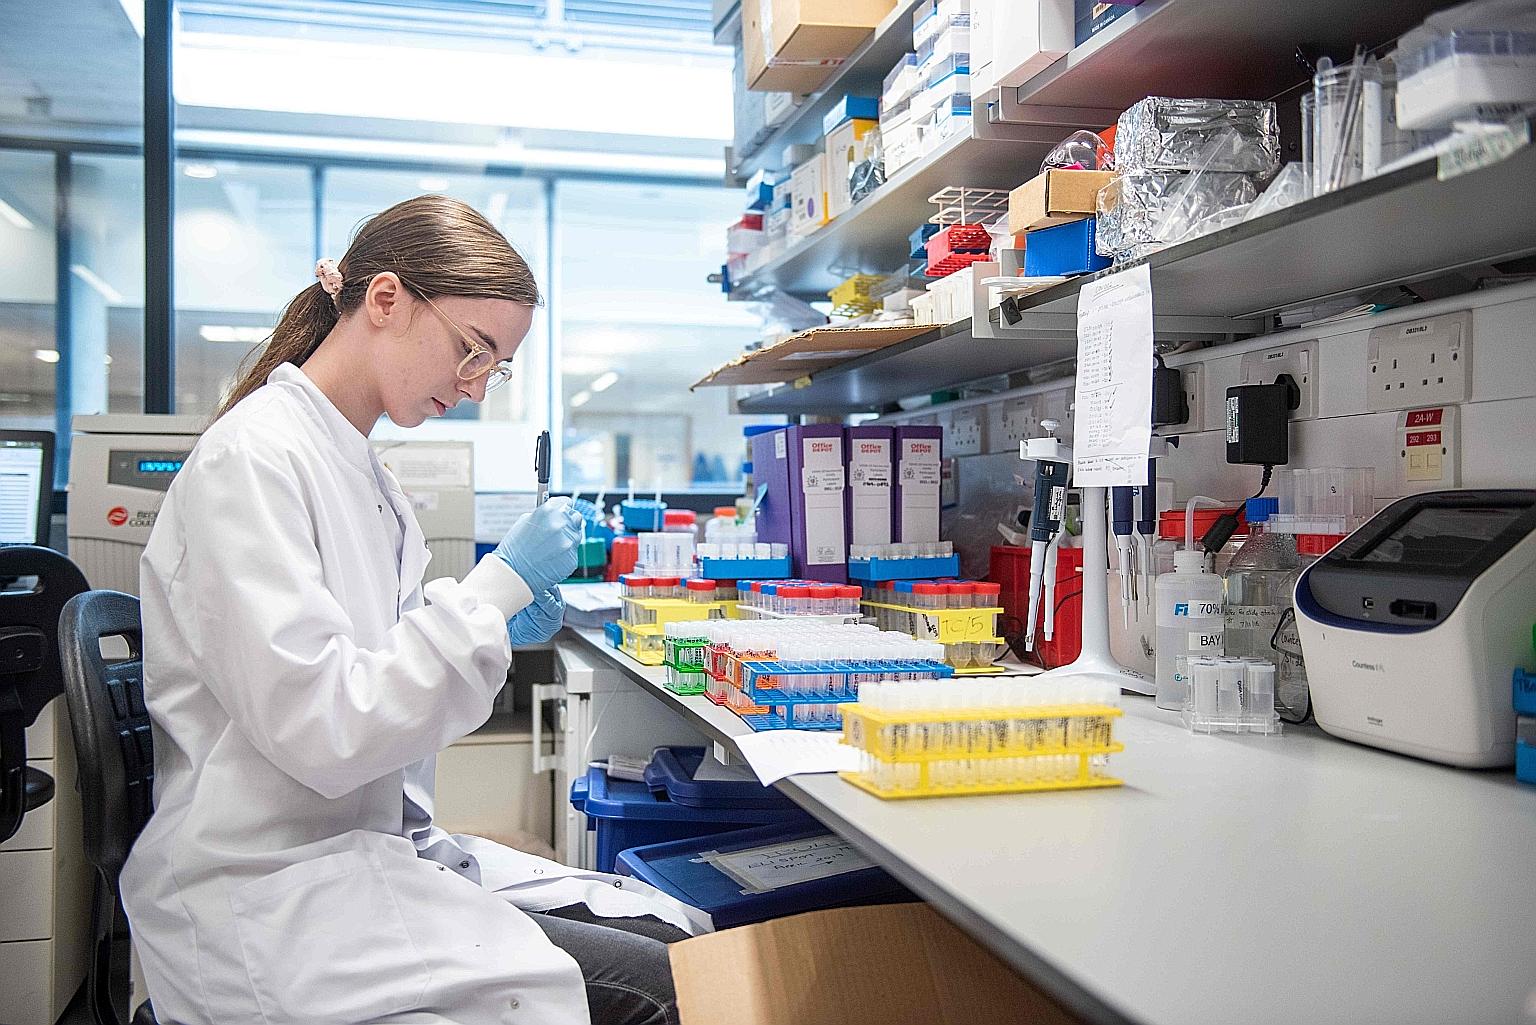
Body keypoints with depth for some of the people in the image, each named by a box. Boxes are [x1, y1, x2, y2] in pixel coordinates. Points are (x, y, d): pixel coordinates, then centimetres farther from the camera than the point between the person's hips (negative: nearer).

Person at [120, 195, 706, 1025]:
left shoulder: (359, 468, 12)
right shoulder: (254, 457, -16)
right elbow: (321, 732, -23)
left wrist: (495, 632, 2)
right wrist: (497, 589, -19)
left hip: (371, 848, 9)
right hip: (271, 898, -9)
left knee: (686, 934, -3)